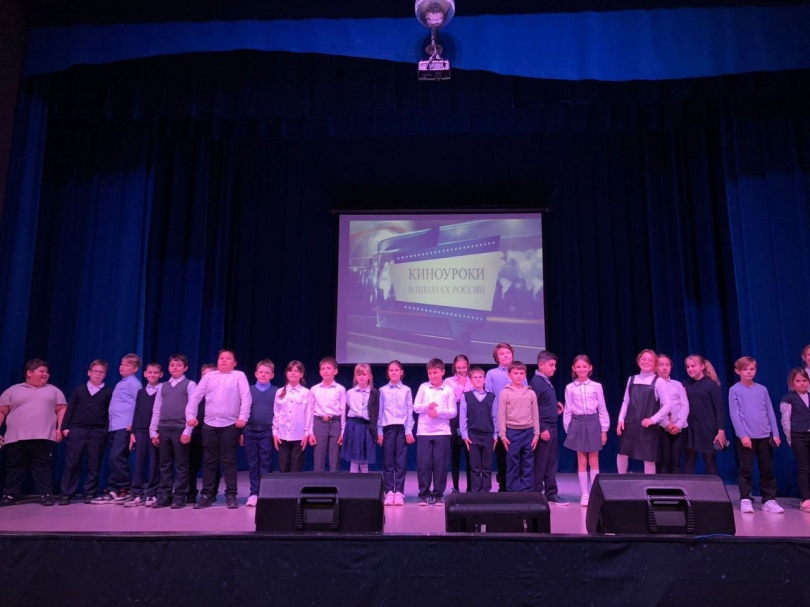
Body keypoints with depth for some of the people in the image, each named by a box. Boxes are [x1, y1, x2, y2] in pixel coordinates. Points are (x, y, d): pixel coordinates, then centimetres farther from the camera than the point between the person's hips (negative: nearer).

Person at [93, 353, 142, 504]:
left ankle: (125, 490, -7)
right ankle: (114, 490, 12)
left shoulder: (134, 383, -3)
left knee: (117, 457, -14)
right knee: (113, 459, 8)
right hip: (113, 426, 9)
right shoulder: (120, 384, 23)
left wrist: (133, 423, -15)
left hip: (125, 426, -9)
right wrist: (109, 423, 18)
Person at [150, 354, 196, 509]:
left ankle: (180, 497, 6)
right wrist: (153, 431, 7)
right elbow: (156, 410, 14)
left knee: (181, 465, 0)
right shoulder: (163, 386, 15)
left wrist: (188, 431, -13)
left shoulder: (190, 385, 1)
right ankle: (164, 496, 14)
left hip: (180, 429, -4)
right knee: (165, 465, 8)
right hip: (164, 429, 5)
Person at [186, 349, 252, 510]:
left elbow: (246, 398, -5)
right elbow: (195, 396, 10)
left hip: (230, 425, -3)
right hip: (209, 424, 3)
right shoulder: (208, 376, 13)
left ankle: (231, 496, 7)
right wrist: (190, 415, 0)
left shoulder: (239, 376, 3)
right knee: (209, 461, 7)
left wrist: (243, 417, -14)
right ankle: (206, 495, 15)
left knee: (229, 461, 1)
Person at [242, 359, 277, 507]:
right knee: (253, 464, 6)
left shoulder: (276, 392, 2)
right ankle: (254, 494, 13)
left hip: (267, 432, -1)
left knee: (266, 463, 1)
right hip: (250, 431, 2)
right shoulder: (249, 390, 6)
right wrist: (241, 432, 5)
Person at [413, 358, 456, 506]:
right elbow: (416, 407, 2)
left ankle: (438, 494, 13)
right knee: (423, 463, 0)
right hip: (424, 431, 1)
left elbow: (453, 412, -2)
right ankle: (424, 494, 11)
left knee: (440, 464, 2)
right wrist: (427, 406, -15)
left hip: (442, 432, -1)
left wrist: (438, 412, -16)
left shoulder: (448, 390, 2)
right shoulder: (423, 387, 5)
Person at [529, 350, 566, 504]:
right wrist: (541, 429, -19)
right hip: (543, 429, -9)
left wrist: (555, 404, 8)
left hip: (552, 428, 9)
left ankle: (551, 493, 22)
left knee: (551, 463, 13)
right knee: (540, 464, 1)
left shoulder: (547, 381, 13)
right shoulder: (536, 382, -14)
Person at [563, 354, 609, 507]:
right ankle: (585, 494, 13)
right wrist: (568, 429, 2)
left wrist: (604, 430, 1)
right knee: (581, 461, 6)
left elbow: (602, 410, 3)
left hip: (593, 423, 0)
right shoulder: (570, 388, 0)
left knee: (594, 461, 6)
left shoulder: (596, 386, -1)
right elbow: (568, 411, 4)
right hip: (577, 424, 0)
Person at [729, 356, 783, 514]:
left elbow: (770, 412, 10)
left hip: (765, 436, 4)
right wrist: (742, 435, -13)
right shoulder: (734, 390, -1)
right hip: (746, 436, -3)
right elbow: (734, 414, -6)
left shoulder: (762, 389, 10)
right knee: (745, 469, 0)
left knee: (767, 469, 8)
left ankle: (769, 500, 15)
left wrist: (775, 433, 3)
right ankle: (745, 500, 7)